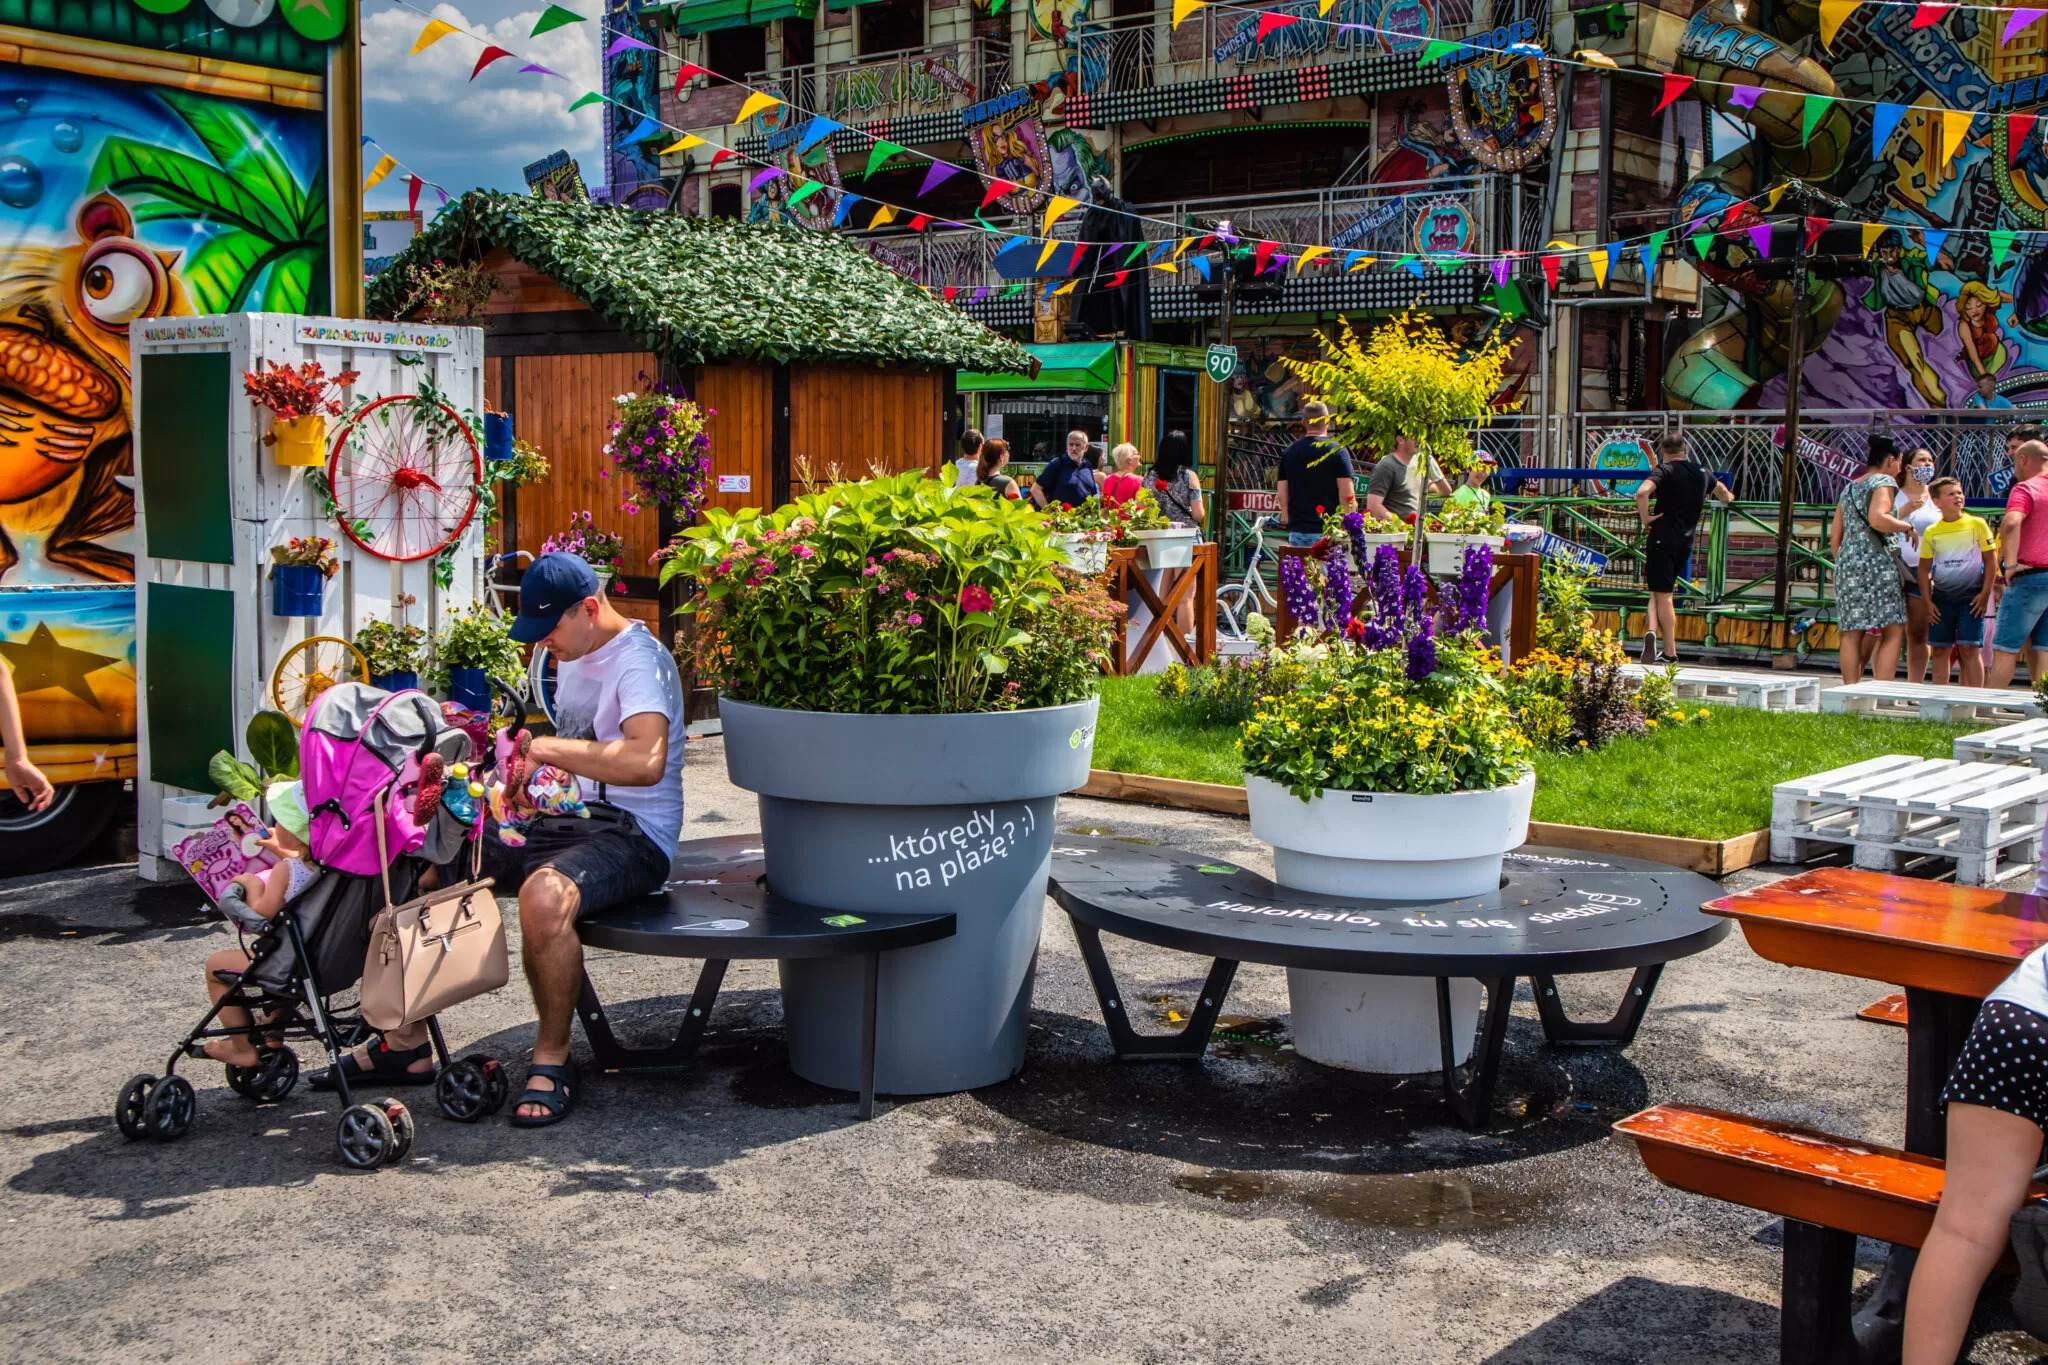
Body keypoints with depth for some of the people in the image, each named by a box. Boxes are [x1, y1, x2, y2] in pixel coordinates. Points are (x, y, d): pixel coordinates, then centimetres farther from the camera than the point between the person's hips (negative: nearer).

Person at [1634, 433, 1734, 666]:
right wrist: (1728, 498, 60)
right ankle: (1654, 632, -3)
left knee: (1662, 595, -2)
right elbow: (1720, 488, 38)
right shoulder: (1702, 474, 13)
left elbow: (1642, 492, -27)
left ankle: (1670, 653, -9)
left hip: (1663, 539, -5)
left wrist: (1645, 518, -13)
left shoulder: (1665, 470, -6)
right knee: (1662, 592, 14)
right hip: (1685, 543, 5)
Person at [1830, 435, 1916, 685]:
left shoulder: (1849, 488, 20)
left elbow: (1834, 535, 19)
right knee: (1893, 631, -6)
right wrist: (1907, 526, -7)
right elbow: (1877, 519, -21)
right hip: (1877, 561, -7)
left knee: (1851, 633, 5)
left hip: (1847, 562, 8)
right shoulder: (1884, 482, -2)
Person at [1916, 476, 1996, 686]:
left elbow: (1991, 560, 1)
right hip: (1941, 596, 3)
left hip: (1971, 596, -3)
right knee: (1940, 650, 6)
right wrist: (1927, 602, 1)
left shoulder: (1976, 524, -1)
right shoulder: (1931, 532, 3)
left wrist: (1985, 594, -6)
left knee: (1970, 649, -7)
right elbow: (1923, 568, 8)